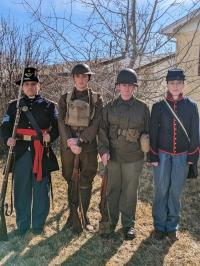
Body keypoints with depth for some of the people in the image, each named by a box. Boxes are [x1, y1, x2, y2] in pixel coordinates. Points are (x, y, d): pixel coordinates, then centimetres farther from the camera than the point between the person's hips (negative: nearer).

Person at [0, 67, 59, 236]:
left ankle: (39, 225, 20)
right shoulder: (14, 105, 12)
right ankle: (22, 224, 22)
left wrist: (50, 136, -19)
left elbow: (58, 126, 2)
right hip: (21, 152, 1)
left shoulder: (49, 105, 8)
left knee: (41, 189, 5)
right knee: (21, 189, 7)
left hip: (42, 152, -1)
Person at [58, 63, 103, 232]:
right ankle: (72, 214, 22)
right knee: (71, 182, 9)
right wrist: (70, 141, -17)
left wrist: (80, 140, -16)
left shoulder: (96, 99, 4)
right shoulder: (65, 98, 8)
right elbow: (61, 123, -2)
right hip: (68, 145, 1)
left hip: (88, 145, -1)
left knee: (86, 182, 5)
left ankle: (84, 215, 20)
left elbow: (96, 124, -6)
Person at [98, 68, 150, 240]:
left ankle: (129, 224, 25)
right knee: (112, 190, 11)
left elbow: (147, 131, 7)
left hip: (134, 158, -1)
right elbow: (103, 130, 3)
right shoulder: (110, 107, 4)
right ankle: (111, 222, 27)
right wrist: (104, 150, -7)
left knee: (130, 192, 9)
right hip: (113, 156, 1)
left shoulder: (142, 107, 1)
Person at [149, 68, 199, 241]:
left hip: (182, 156, 1)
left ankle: (172, 226, 24)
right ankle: (159, 225, 22)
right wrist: (153, 156, -5)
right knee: (161, 191, 7)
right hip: (162, 154, 0)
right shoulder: (158, 106, -2)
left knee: (176, 191, 9)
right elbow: (153, 133, -1)